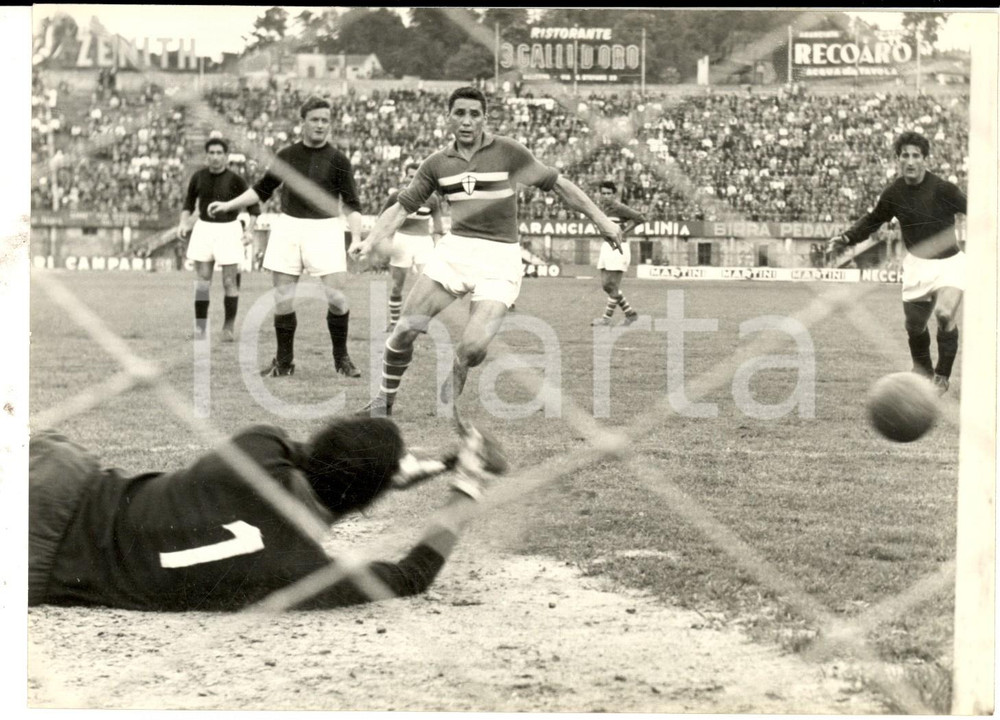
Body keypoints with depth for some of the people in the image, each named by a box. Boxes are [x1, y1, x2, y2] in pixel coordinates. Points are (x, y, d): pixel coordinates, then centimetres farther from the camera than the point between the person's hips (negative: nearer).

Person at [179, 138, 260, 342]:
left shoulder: (234, 180, -8)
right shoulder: (198, 178, 1)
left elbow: (253, 205, 0)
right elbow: (189, 202, 16)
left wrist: (249, 230, -10)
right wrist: (184, 223, 3)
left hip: (228, 229, -3)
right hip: (204, 228, 3)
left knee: (230, 281, -2)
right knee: (203, 280, 1)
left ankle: (228, 327, 7)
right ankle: (200, 326, 5)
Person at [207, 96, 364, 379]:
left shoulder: (337, 160, -2)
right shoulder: (286, 155, 6)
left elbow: (352, 204, -2)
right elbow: (262, 189, 18)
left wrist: (356, 239, -13)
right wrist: (228, 205, 12)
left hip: (325, 228, -2)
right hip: (288, 226, 2)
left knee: (336, 295, -10)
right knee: (283, 297, 1)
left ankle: (341, 358, 8)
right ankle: (284, 361, 14)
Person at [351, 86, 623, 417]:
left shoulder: (508, 152, -3)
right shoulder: (437, 163, 6)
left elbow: (558, 184, 4)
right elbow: (402, 207, 11)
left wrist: (600, 219, 3)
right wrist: (371, 240, -4)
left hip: (499, 257, -3)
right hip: (454, 250, 3)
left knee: (473, 347, -19)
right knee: (405, 331, -7)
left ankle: (448, 400, 13)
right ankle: (384, 401, 15)